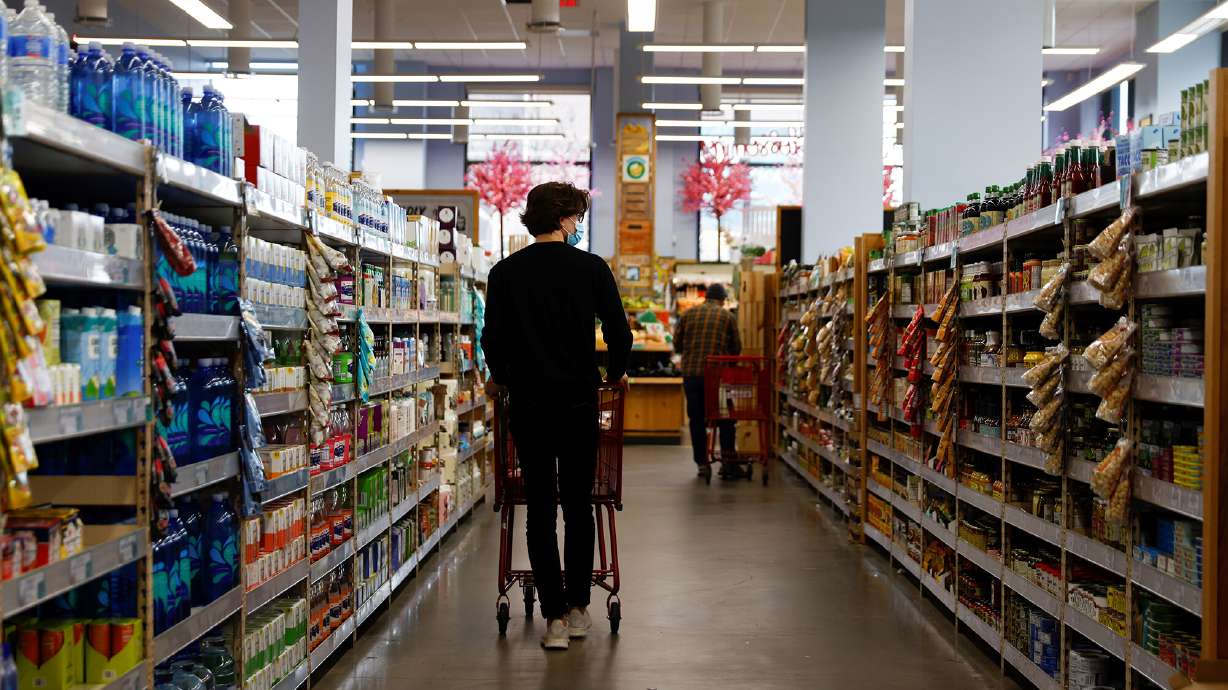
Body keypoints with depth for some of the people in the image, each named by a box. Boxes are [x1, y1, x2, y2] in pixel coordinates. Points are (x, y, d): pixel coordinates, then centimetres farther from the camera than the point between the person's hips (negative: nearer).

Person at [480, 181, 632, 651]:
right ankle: (578, 607, 18)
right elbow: (619, 331, 2)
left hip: (528, 401, 0)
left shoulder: (505, 272, 0)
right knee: (578, 505, 11)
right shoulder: (592, 268, -2)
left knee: (540, 509, 3)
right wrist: (616, 373, 21)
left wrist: (500, 376, 22)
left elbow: (493, 338, 2)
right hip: (580, 400, 0)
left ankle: (555, 616, 2)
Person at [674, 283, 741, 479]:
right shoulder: (728, 317, 4)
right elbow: (736, 348, 4)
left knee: (696, 419, 9)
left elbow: (677, 344, 9)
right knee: (725, 419, 10)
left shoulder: (688, 314, 9)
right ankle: (728, 461, 7)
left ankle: (702, 463, 9)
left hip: (691, 373, 2)